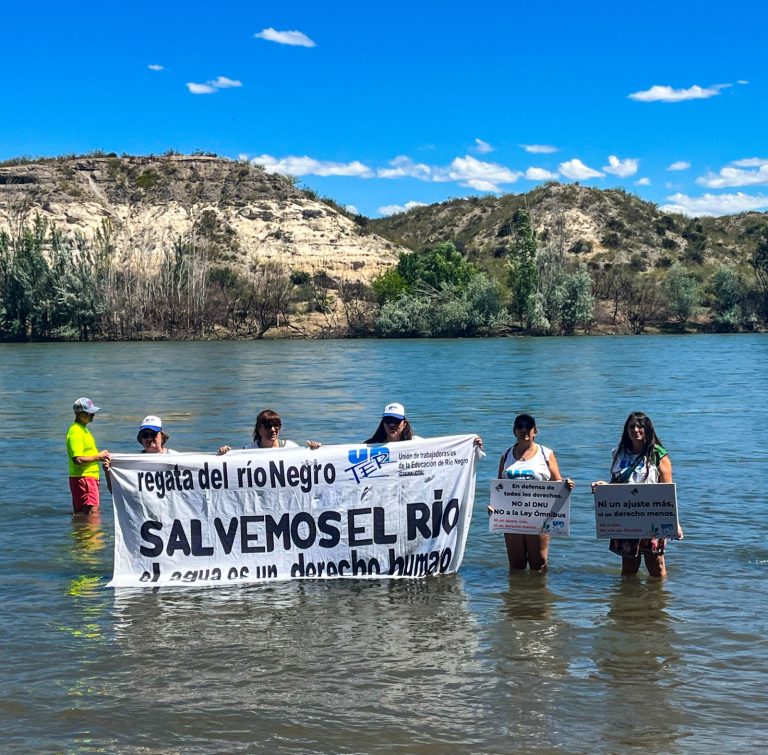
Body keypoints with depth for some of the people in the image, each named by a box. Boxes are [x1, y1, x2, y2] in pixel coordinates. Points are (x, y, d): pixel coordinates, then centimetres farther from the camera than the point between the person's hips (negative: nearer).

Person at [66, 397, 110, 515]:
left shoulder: (83, 429, 17)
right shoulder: (75, 432, -18)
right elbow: (78, 460, -26)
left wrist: (101, 456, 11)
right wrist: (98, 457, -15)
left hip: (89, 477, 11)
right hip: (83, 477, -11)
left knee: (79, 513, 13)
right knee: (91, 512, -13)